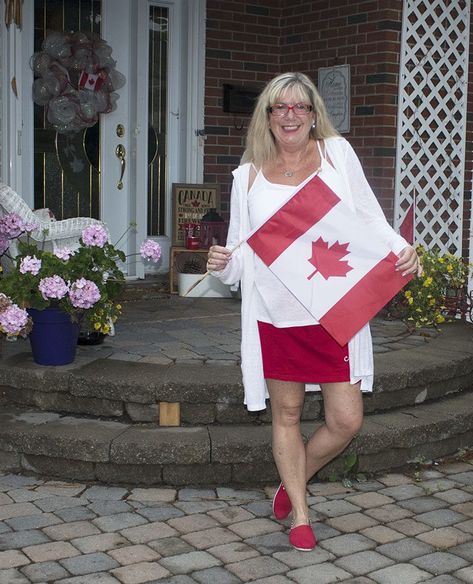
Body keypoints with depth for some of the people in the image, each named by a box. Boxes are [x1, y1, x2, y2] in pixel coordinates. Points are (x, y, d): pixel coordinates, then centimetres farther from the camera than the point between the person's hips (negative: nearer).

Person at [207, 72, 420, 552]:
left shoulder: (336, 152, 4)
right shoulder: (249, 174, 7)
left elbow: (369, 217, 3)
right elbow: (243, 249, 9)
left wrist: (401, 249, -14)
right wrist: (222, 264, -13)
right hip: (275, 314, 1)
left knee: (346, 420, 0)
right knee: (286, 415, 10)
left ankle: (294, 481, 28)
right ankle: (300, 516, 27)